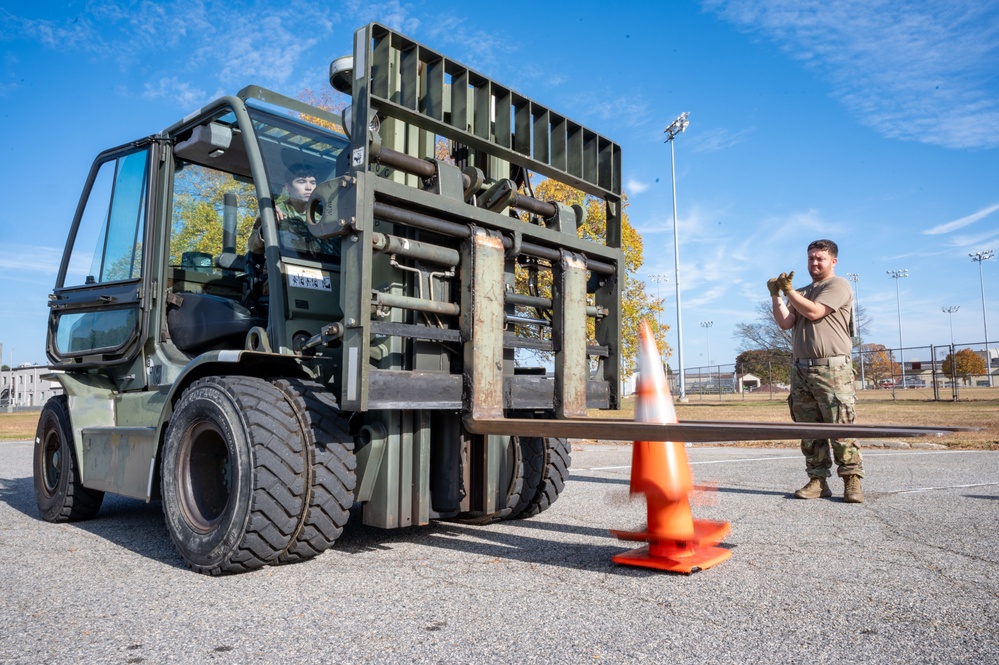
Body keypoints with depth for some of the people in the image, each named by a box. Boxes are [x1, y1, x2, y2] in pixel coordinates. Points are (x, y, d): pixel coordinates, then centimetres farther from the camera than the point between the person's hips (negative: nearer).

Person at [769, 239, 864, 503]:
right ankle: (818, 481, 8)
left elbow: (814, 312, -11)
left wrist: (788, 290, -3)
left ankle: (852, 481, -4)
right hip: (801, 369, 6)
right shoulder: (802, 293, 23)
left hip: (832, 369, -6)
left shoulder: (838, 285, 3)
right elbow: (785, 323, 10)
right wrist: (776, 296, 1)